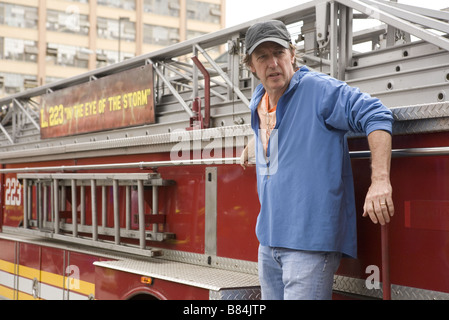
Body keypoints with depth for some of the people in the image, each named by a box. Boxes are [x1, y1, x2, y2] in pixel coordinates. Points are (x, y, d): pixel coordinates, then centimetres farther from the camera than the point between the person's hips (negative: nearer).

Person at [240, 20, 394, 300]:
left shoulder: (319, 89, -12)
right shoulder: (258, 102, 12)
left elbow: (376, 116, -20)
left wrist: (380, 181, -29)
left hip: (310, 241, -8)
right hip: (269, 238, 8)